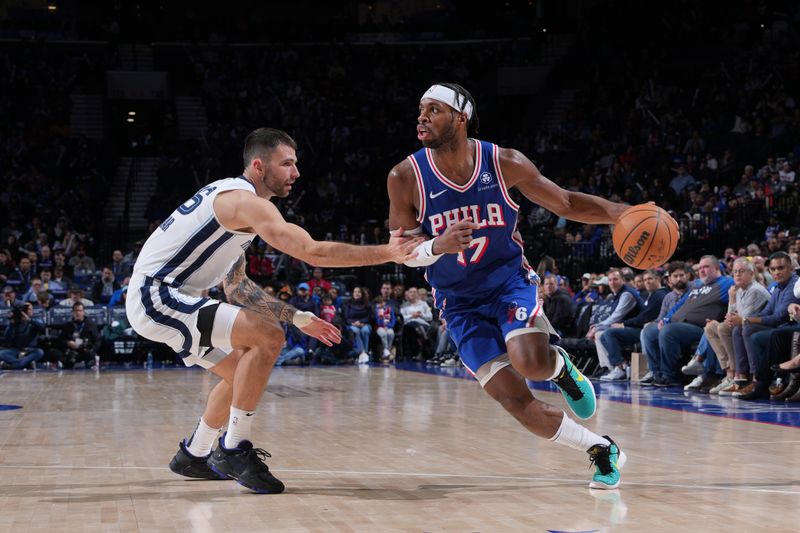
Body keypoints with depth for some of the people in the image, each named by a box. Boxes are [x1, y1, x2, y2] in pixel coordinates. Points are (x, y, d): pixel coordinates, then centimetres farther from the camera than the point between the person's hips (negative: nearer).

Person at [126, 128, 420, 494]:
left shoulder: (231, 198, 16)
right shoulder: (247, 202, -16)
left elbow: (236, 286, 22)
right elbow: (313, 252, -27)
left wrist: (295, 316, 17)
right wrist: (387, 253, -24)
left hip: (158, 295, 11)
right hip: (155, 296, -11)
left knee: (243, 372, 18)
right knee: (268, 338, -21)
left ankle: (194, 456, 30)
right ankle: (234, 450, -14)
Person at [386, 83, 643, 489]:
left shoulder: (505, 164, -12)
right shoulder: (405, 178, -13)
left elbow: (565, 203, 0)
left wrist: (623, 213, -14)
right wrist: (438, 247, -28)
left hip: (509, 281, -1)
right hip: (460, 304, 1)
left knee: (530, 363, -30)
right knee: (516, 402, -9)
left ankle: (560, 366, 8)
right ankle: (602, 451, 11)